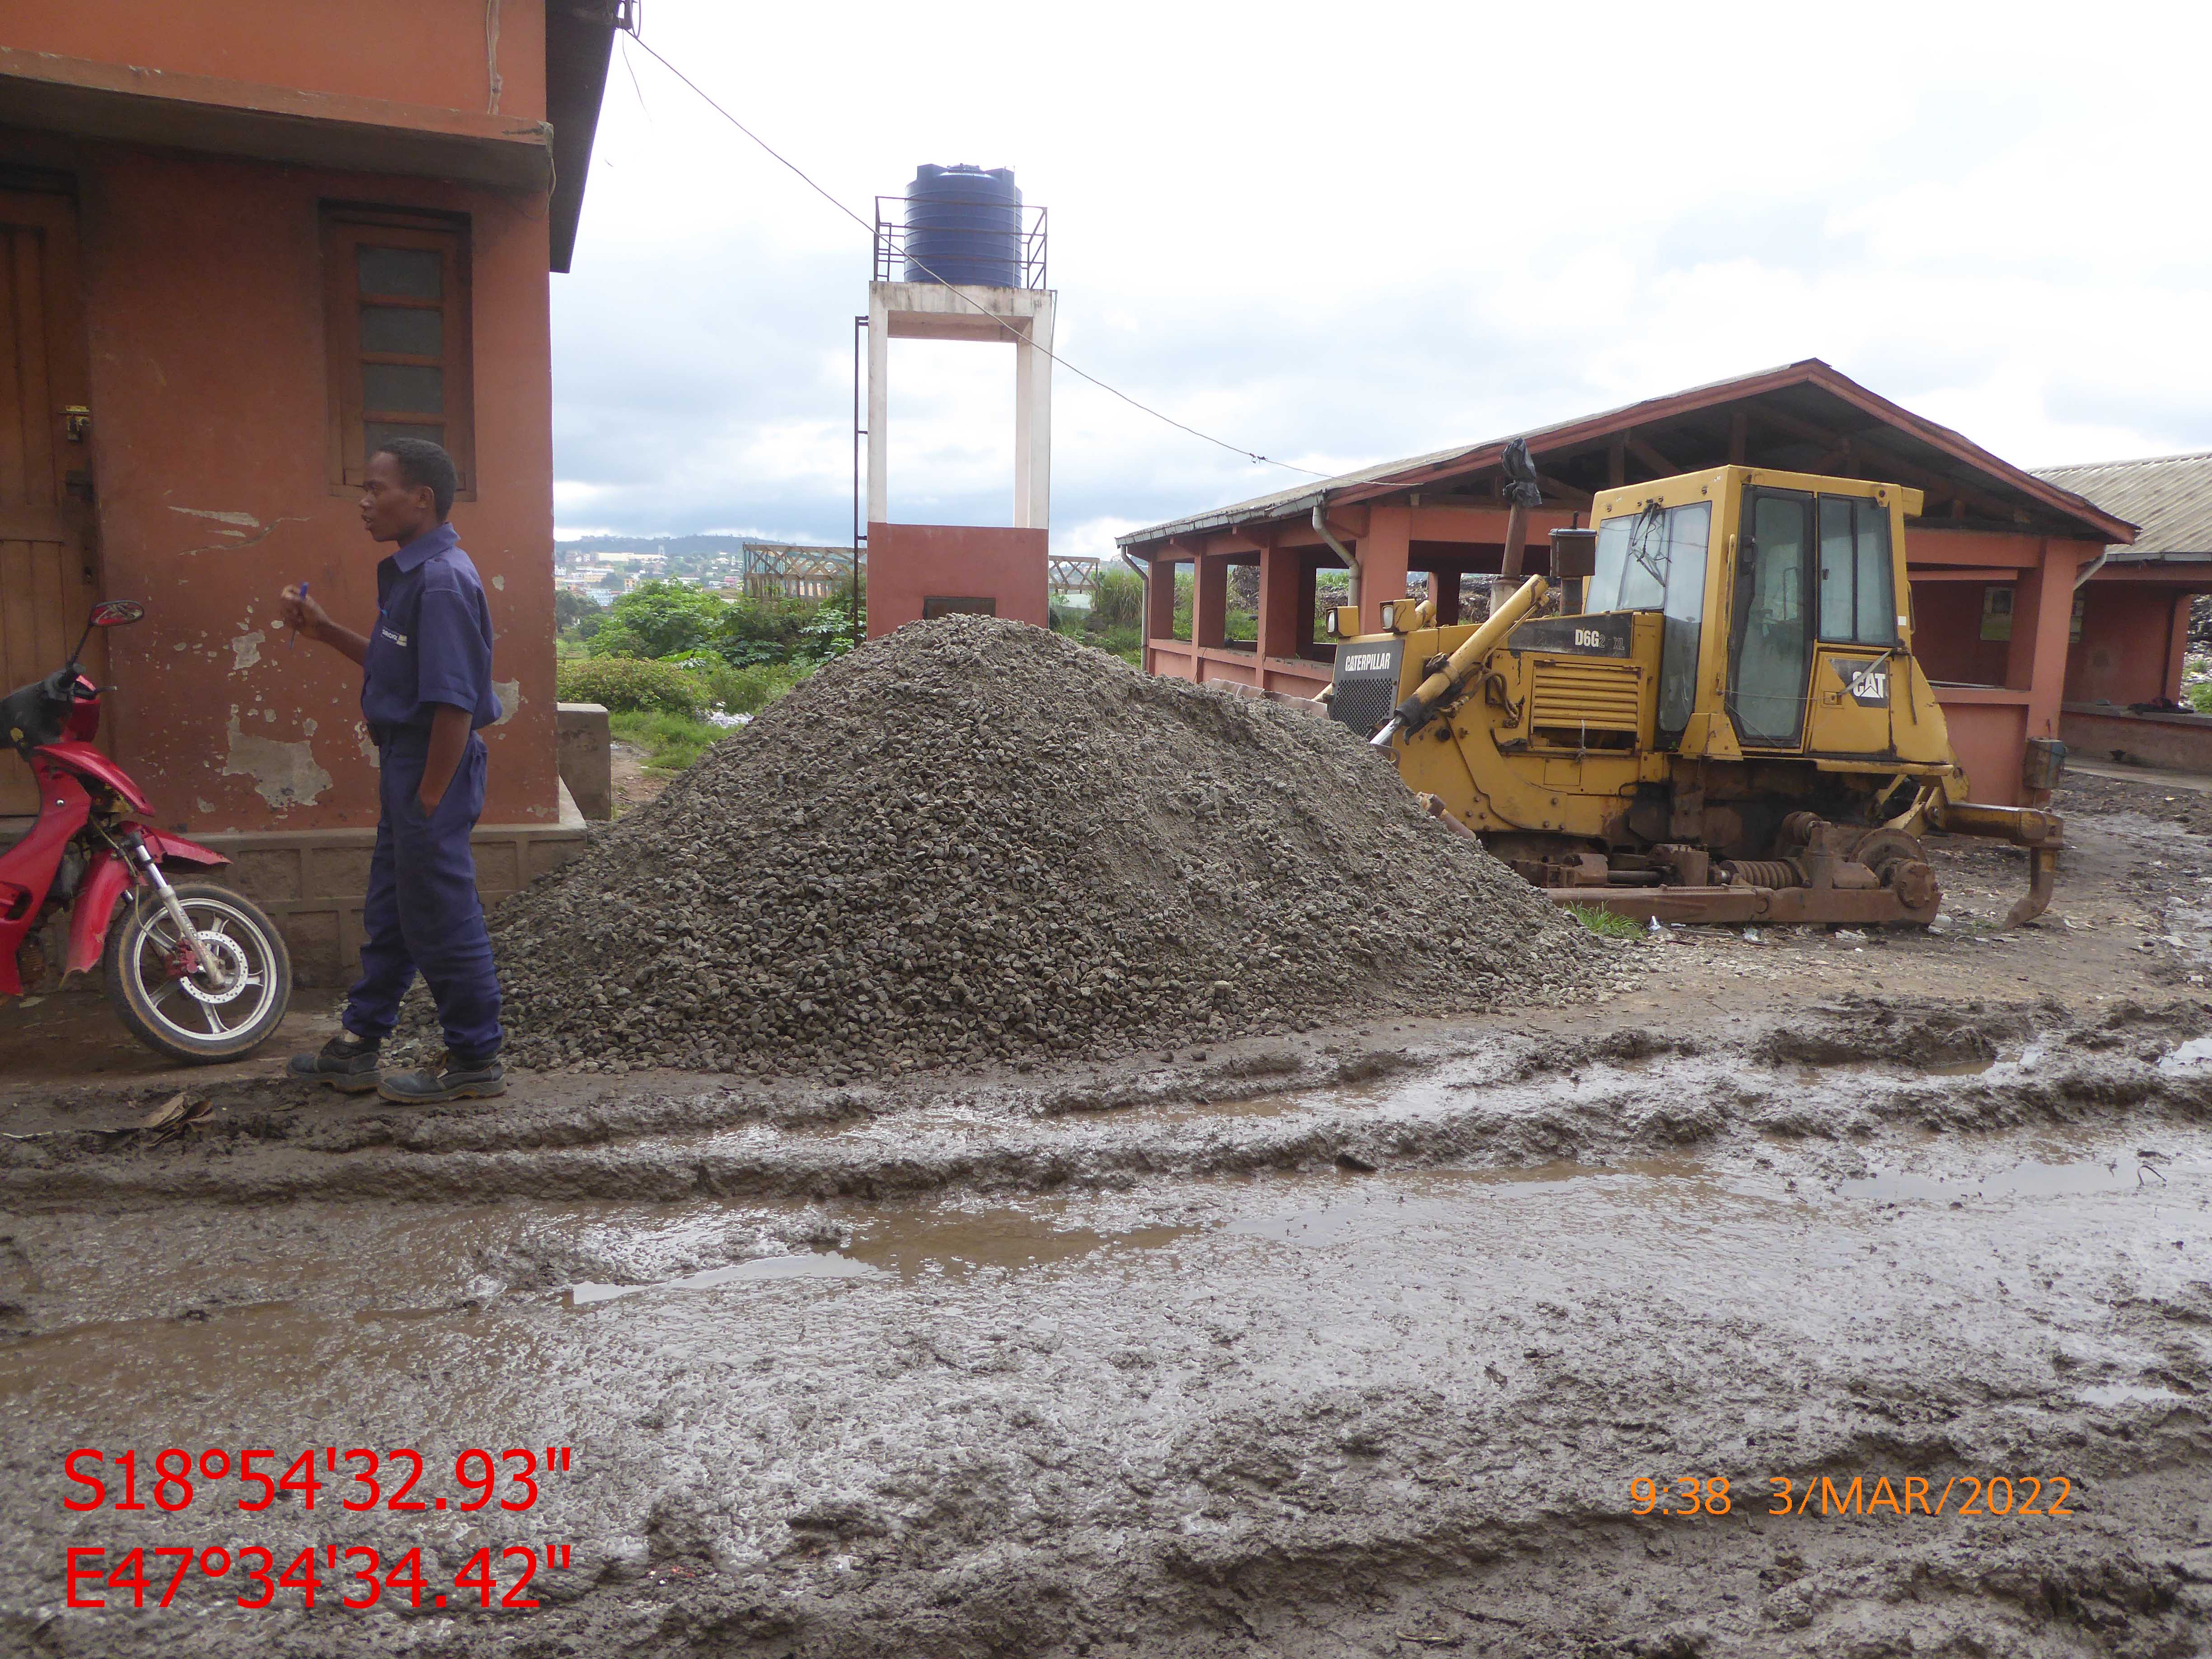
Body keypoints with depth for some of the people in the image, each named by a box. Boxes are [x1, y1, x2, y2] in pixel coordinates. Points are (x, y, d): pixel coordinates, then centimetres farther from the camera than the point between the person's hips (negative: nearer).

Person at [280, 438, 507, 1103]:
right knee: (390, 911, 18)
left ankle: (476, 1061, 13)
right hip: (404, 758, 11)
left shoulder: (442, 581, -20)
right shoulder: (410, 573, 13)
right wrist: (324, 630, 13)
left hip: (434, 765, -11)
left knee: (441, 920, 0)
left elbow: (454, 703, -24)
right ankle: (356, 1050, 31)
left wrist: (430, 798, -21)